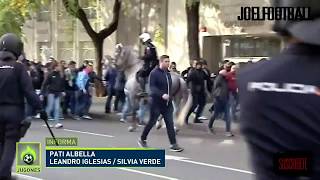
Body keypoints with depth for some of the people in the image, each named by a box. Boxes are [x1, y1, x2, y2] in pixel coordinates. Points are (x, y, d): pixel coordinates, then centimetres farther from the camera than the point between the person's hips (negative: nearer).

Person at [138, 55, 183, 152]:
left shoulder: (168, 73, 10)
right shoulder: (154, 73, -12)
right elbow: (152, 87, -21)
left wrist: (170, 96, 12)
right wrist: (162, 95, -32)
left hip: (167, 104, 6)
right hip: (156, 103, -6)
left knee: (170, 124, 0)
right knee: (152, 122, 7)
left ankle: (173, 144, 0)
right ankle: (142, 139, 27)